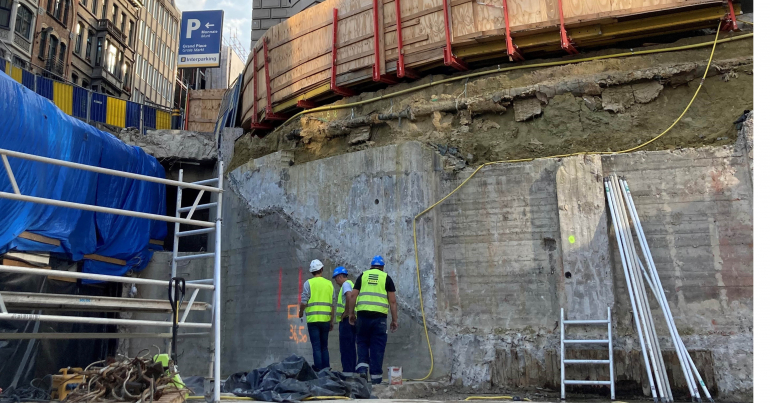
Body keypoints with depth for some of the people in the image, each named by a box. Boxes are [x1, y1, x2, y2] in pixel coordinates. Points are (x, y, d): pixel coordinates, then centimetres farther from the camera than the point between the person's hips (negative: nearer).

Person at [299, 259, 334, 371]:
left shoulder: (308, 283, -2)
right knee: (324, 346, 13)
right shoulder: (329, 284, 8)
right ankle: (326, 369, 12)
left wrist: (301, 313, 14)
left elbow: (304, 302, -6)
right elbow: (333, 304, 8)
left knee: (316, 346, 0)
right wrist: (332, 321, 14)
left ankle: (318, 369, -3)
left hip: (313, 320, -3)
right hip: (325, 319, 3)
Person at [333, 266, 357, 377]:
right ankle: (352, 370, 13)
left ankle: (347, 371, -8)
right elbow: (353, 299, 25)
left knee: (345, 346, -7)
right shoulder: (351, 284, 23)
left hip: (347, 319, -10)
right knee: (351, 346, 11)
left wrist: (345, 313, -20)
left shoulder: (346, 284, -8)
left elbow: (349, 297, -27)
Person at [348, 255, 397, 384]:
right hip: (380, 316, -1)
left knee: (362, 342, 16)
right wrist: (394, 319, 6)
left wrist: (351, 313, 13)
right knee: (377, 347, 4)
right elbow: (392, 301, 3)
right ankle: (376, 376, 7)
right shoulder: (386, 278, 8)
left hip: (363, 314, 1)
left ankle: (362, 368, 1)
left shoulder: (363, 275, 13)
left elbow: (353, 296, 6)